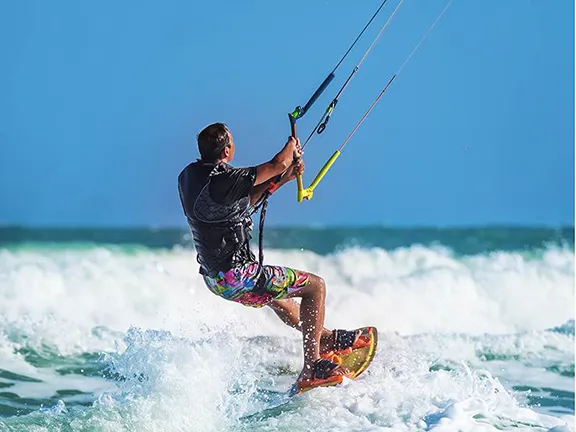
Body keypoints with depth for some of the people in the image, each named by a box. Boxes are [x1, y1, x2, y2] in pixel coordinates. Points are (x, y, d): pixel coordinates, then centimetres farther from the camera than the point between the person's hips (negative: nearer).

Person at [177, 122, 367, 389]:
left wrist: (282, 179, 7)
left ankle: (325, 338, 51)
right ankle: (311, 368, 2)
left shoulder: (189, 174, 3)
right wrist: (293, 145, 8)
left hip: (212, 275, 10)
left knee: (275, 292, 35)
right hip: (235, 278, -10)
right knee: (314, 286, 1)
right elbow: (278, 164, -14)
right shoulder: (221, 181, -26)